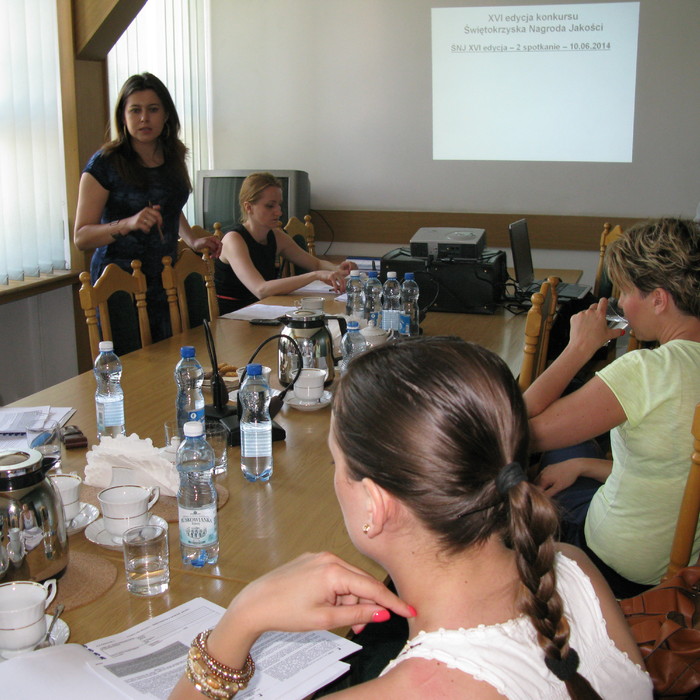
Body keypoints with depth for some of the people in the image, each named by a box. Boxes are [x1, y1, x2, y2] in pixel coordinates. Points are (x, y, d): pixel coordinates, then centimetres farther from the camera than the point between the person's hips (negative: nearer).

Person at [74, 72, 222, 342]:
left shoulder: (173, 156, 8)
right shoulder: (105, 164, -9)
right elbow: (81, 238, -12)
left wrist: (193, 241, 9)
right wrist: (127, 224, -28)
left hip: (166, 279, 5)